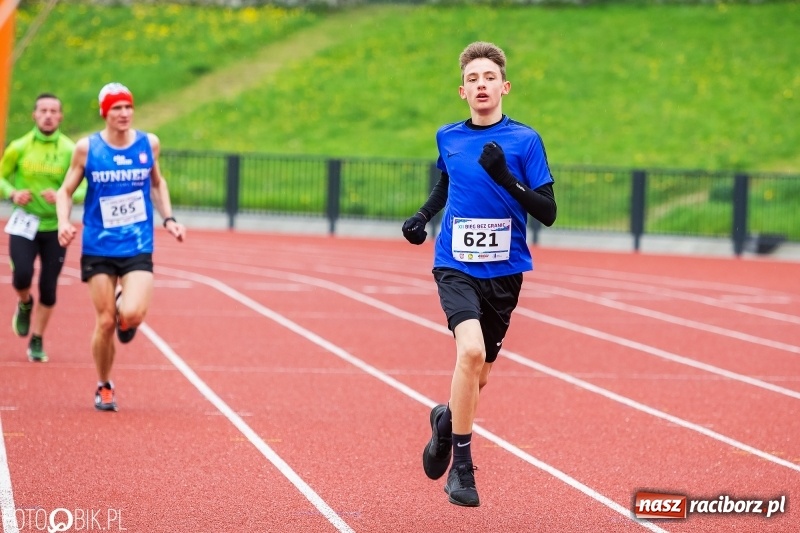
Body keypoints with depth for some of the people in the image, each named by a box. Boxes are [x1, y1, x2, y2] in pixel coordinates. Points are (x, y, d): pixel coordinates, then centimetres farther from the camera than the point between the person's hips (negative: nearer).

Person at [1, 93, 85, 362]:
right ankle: (24, 305, 17)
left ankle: (37, 342, 22)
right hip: (24, 223, 0)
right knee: (22, 275, -19)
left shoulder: (70, 150, -5)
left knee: (48, 289, 3)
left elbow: (85, 188, -6)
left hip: (56, 226, 0)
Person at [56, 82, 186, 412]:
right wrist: (64, 221, -14)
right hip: (99, 248, 0)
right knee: (105, 322, 0)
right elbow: (66, 190, 4)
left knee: (132, 314, -21)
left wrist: (168, 219, 7)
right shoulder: (87, 148, -4)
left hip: (138, 248, 0)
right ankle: (103, 387, 23)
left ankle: (125, 319, 19)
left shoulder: (149, 144, 1)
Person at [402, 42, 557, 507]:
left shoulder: (525, 140, -5)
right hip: (456, 265, -1)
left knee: (478, 377, 12)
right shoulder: (448, 137, 4)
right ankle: (461, 466, -14)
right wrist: (423, 216, 9)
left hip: (503, 271, 1)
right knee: (471, 351, -25)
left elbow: (548, 213, -8)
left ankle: (446, 419, 47)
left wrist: (507, 180, -22)